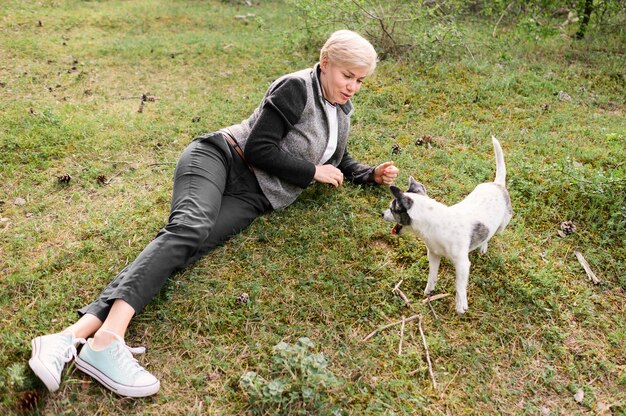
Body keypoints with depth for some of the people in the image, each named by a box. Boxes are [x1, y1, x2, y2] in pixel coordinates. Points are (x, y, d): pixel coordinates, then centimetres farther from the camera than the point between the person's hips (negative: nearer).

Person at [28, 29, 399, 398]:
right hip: (220, 157, -4)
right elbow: (258, 148, -11)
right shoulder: (296, 87, -4)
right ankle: (107, 340, -48)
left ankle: (75, 335, -36)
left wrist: (373, 175, 18)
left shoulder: (341, 114, 21)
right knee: (190, 228, -35)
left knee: (186, 247, -22)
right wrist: (313, 173, -4)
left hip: (251, 199, 4)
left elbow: (342, 163, 36)